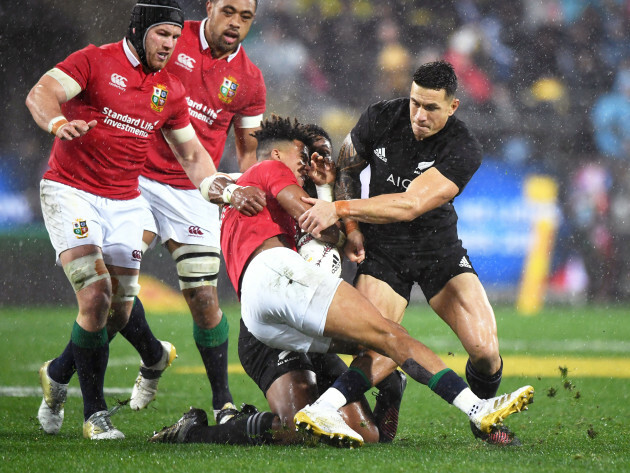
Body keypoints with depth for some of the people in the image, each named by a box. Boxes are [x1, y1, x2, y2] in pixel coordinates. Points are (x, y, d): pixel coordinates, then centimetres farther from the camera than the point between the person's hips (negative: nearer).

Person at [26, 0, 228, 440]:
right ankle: (95, 413, -8)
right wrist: (59, 123, -39)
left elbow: (191, 153, 20)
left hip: (125, 201, 6)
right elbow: (40, 95, -18)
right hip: (71, 193, -6)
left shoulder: (170, 90, 11)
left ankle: (58, 373, 29)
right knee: (96, 296, -18)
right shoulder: (94, 61, -5)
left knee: (119, 311, 1)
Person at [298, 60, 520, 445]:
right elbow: (346, 169, 9)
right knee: (372, 362, -19)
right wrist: (351, 227, -6)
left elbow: (410, 205, -31)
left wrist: (339, 208, -36)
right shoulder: (380, 119, -11)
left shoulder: (464, 150, -21)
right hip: (383, 252, 1)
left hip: (440, 251, -1)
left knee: (485, 350, -15)